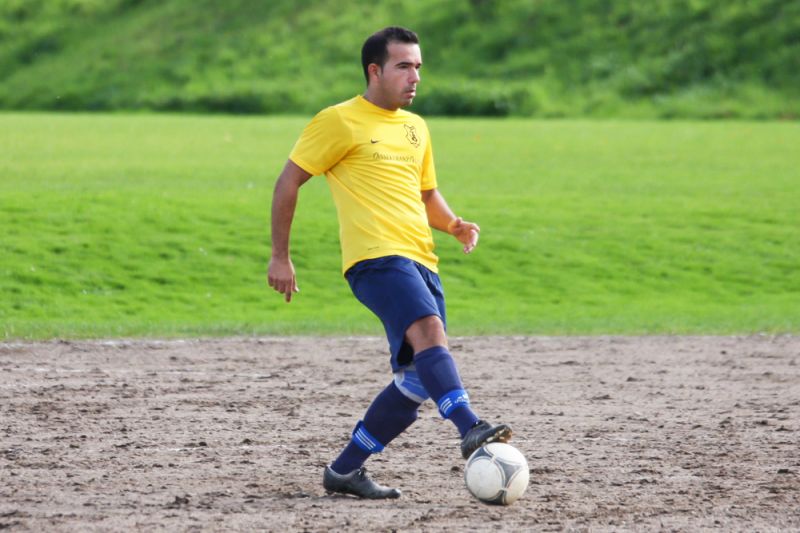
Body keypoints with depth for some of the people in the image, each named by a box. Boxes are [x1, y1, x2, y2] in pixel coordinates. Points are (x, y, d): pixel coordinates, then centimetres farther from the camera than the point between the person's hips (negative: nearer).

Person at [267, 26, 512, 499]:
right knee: (428, 329, -32)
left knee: (416, 381, 2)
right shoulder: (340, 122, 0)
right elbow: (288, 182, 2)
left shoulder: (415, 127, 22)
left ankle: (345, 470, 14)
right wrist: (281, 257, 0)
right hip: (377, 259, -8)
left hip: (421, 262, 8)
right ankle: (472, 430, -48)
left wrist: (454, 224, 10)